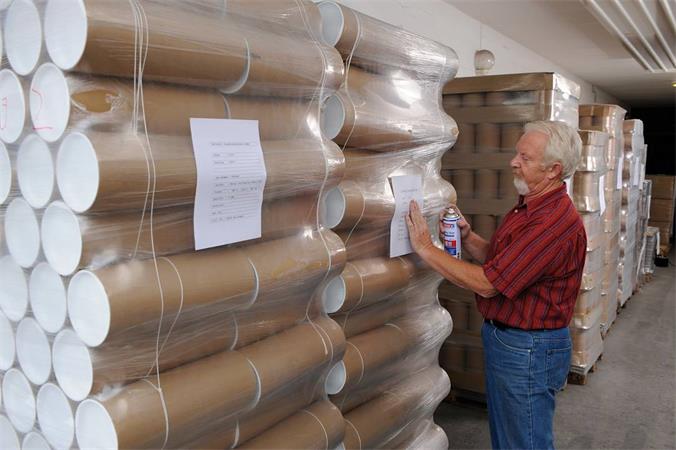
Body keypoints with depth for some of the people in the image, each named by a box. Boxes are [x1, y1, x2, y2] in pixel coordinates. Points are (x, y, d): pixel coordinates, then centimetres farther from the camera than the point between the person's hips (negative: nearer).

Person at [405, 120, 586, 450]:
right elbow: (497, 259, 14)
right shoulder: (528, 207, 6)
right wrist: (467, 237, -5)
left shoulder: (555, 222, -27)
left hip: (528, 351, -9)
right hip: (503, 337, 9)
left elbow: (487, 283, -28)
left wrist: (425, 248, -22)